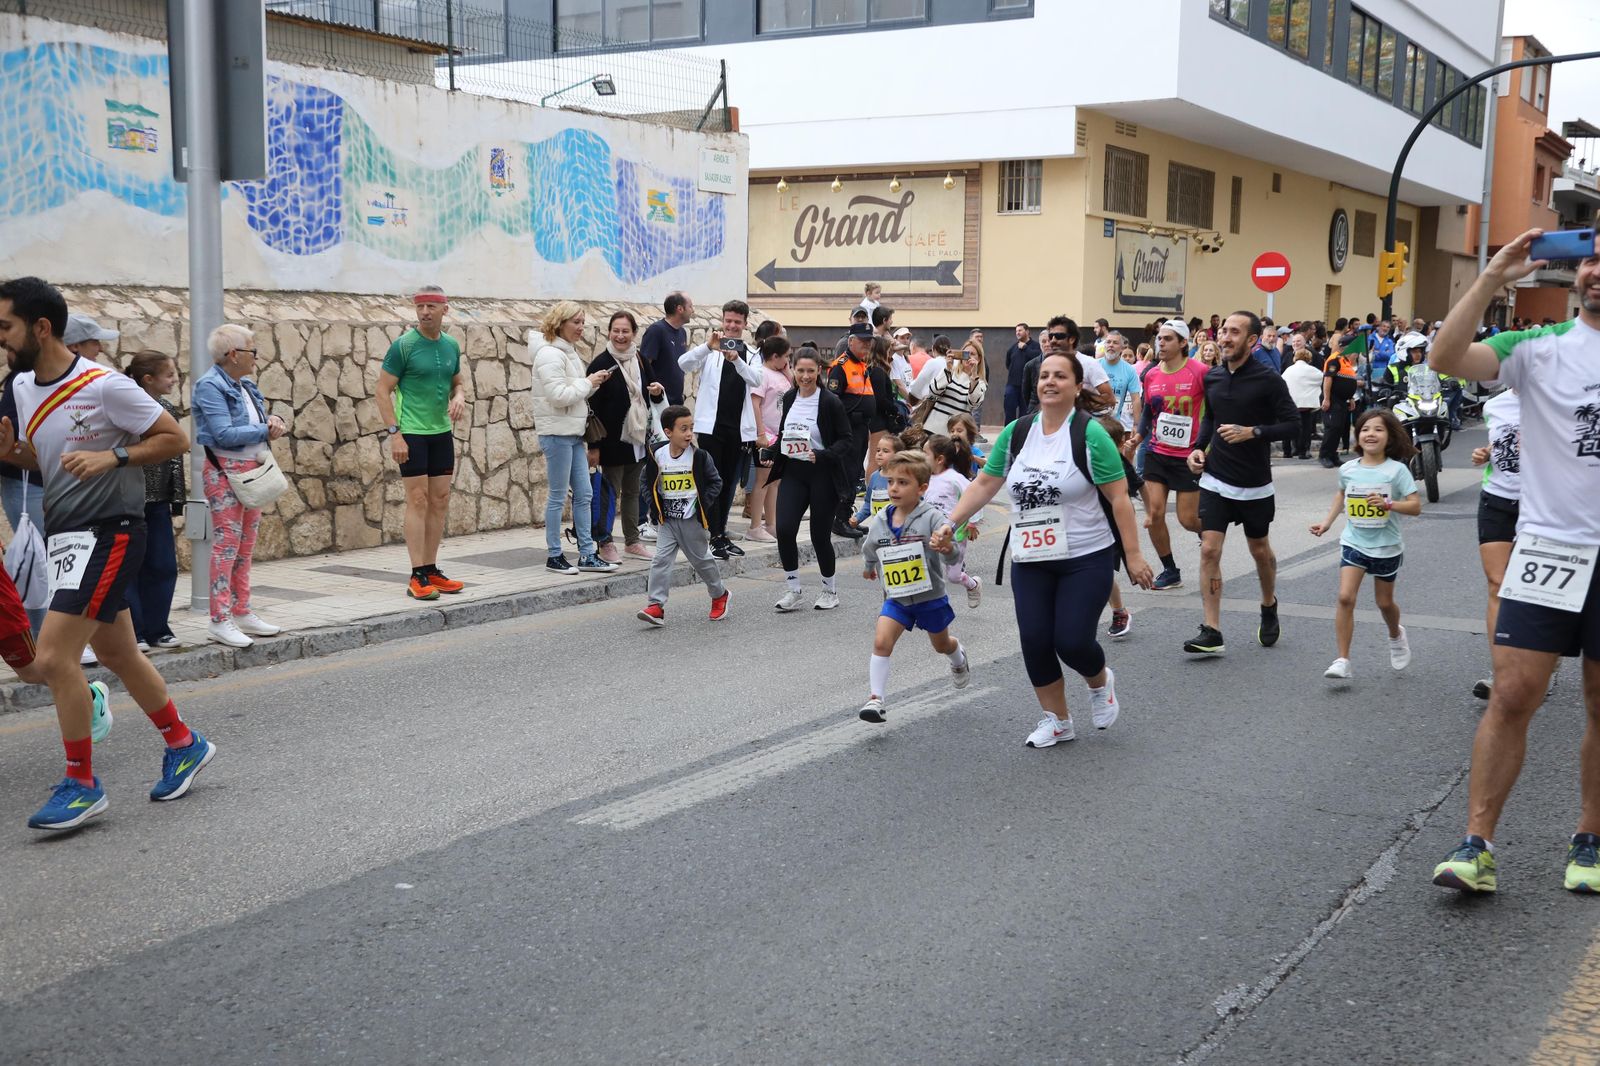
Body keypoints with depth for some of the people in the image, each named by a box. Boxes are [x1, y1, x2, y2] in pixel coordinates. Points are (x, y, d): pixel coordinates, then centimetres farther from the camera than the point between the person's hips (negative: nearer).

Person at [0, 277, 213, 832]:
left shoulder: (104, 386, -16)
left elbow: (175, 438, -11)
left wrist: (112, 458, -22)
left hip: (108, 532, -9)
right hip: (65, 532, 9)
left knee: (52, 658, -14)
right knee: (118, 653, 16)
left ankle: (82, 785, -1)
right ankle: (184, 744, 34)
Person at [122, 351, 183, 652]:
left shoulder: (168, 411, 8)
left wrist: (177, 497, 11)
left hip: (158, 502, 6)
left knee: (163, 567, 8)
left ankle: (157, 629, 18)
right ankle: (133, 632, 8)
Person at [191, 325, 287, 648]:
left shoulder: (246, 386, 14)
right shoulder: (210, 386, -12)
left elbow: (257, 423, 22)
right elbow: (224, 434, -21)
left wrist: (273, 423, -1)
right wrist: (266, 431, -13)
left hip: (252, 469, 9)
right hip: (225, 471, -9)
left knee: (246, 545, 12)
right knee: (226, 543, -8)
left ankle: (242, 612, 21)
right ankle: (220, 619, -4)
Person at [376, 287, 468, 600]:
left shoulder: (451, 346, 8)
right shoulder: (403, 345, -9)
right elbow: (382, 391, -9)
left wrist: (459, 396, -1)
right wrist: (394, 433, -15)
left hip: (442, 433, 6)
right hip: (411, 433, -6)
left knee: (440, 501, 8)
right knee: (418, 500, -6)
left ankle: (431, 570, 17)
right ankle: (417, 577, -3)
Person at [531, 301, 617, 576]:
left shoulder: (569, 352, 15)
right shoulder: (549, 355, -14)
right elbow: (558, 395, -22)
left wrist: (594, 383, 3)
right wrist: (588, 383, -12)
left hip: (574, 433, 9)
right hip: (557, 433, -9)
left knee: (584, 494, 9)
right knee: (558, 496, -2)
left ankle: (587, 555, 14)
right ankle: (554, 556, 7)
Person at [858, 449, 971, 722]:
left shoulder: (932, 518, -20)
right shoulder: (880, 521, -6)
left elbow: (953, 556, -28)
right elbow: (869, 549, 17)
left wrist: (948, 549, -49)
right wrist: (869, 566, 29)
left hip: (930, 597, -2)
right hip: (896, 598, 2)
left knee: (941, 645, 22)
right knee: (881, 642, -18)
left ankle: (959, 659, 57)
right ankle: (875, 699, -14)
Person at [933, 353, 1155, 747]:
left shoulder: (1090, 434, -11)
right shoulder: (1016, 432, 3)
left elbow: (1118, 497, -10)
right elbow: (984, 485, 9)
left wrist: (1133, 555, -12)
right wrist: (951, 524, 0)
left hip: (1086, 560, -4)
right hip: (1030, 562, 4)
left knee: (1072, 642, -9)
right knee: (1035, 642, 0)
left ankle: (1100, 682, 28)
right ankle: (1057, 721, 22)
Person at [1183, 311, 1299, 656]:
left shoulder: (1268, 380, -11)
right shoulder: (1212, 377, 3)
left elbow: (1292, 424, -10)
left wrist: (1252, 432, -22)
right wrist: (1198, 447, 4)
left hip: (1255, 484, -3)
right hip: (1215, 480, 3)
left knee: (1260, 551, 14)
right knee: (1209, 550, -8)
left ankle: (1269, 607, 42)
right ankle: (1211, 632, -5)